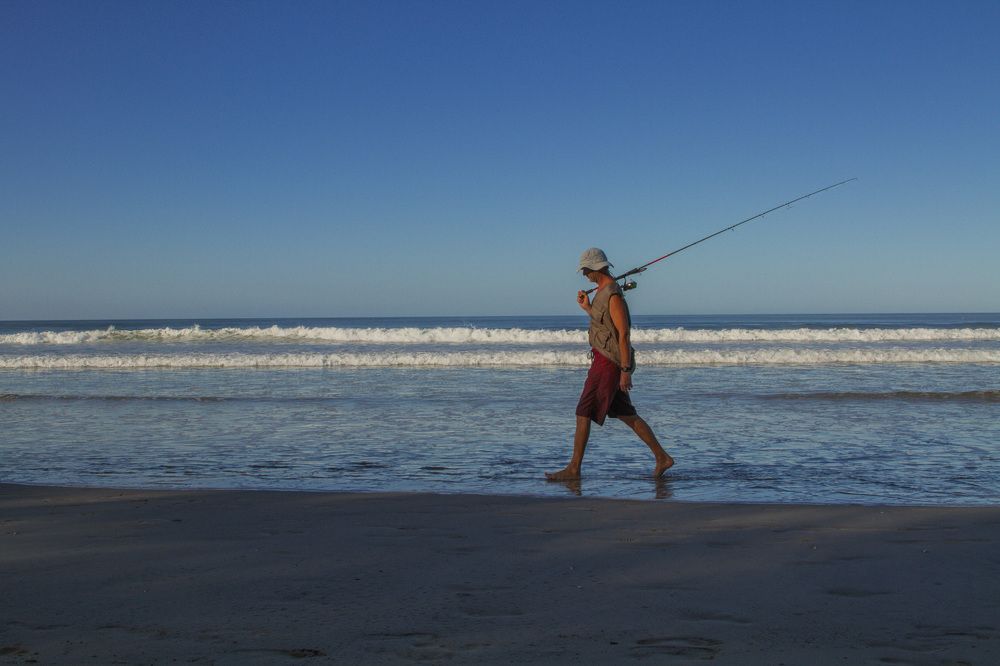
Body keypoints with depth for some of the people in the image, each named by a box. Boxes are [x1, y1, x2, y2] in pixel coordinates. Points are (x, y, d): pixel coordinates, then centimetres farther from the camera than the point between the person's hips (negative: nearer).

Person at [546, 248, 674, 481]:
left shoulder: (613, 295, -18)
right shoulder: (603, 291, 14)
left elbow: (624, 334, -21)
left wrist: (626, 371, -22)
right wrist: (588, 308, 15)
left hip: (608, 362, -10)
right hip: (605, 360, 10)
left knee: (583, 413, -6)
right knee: (626, 415, 12)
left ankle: (574, 468, 0)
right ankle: (662, 458, 16)